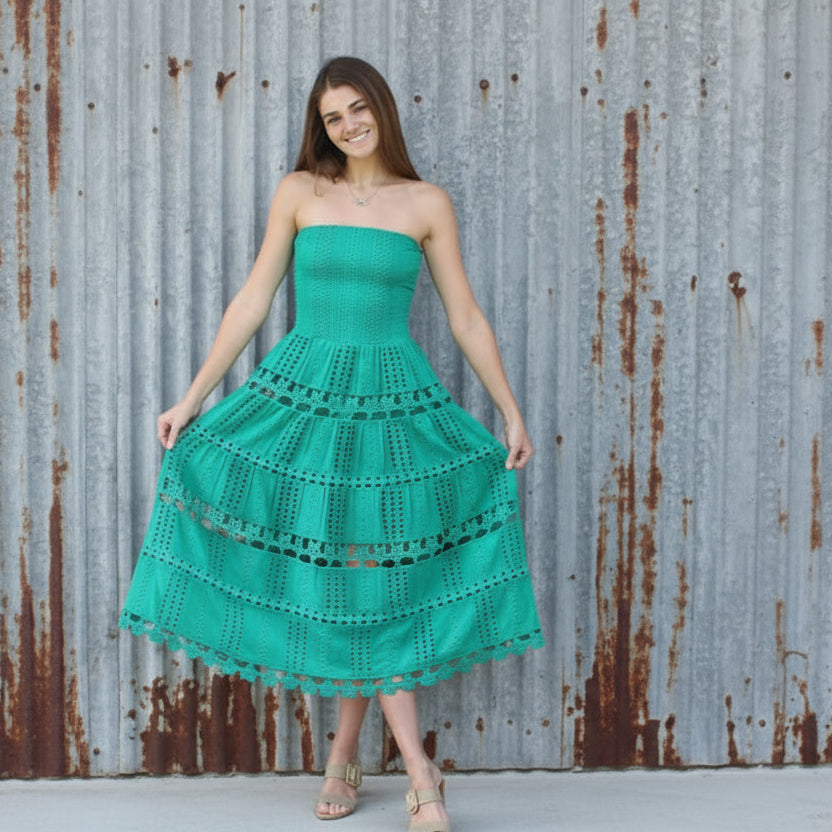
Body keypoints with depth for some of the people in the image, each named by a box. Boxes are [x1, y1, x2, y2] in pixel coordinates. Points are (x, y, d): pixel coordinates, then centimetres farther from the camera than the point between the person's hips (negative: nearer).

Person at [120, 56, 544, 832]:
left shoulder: (426, 204, 3)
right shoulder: (299, 193, 4)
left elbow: (466, 317, 5)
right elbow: (253, 300, 6)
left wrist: (512, 411, 3)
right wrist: (193, 396, 3)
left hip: (391, 396, 0)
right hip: (304, 388, 1)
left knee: (371, 575, -2)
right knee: (336, 575, -2)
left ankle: (344, 753, 13)